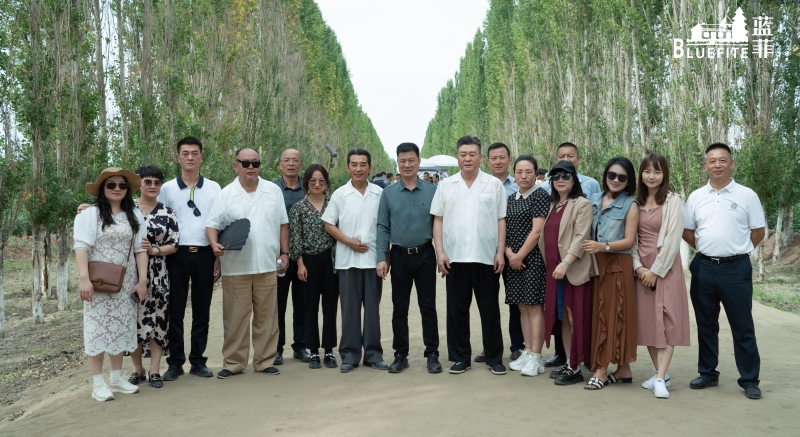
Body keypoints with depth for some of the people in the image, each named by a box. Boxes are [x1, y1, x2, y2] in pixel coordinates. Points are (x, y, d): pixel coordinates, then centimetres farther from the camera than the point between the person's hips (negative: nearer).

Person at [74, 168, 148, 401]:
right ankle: (97, 383, 4)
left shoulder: (134, 215, 9)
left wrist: (142, 281, 1)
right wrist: (85, 279, -19)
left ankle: (116, 377, 19)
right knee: (98, 327, -2)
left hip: (125, 283, 4)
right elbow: (81, 248, -10)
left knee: (121, 327, 8)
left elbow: (140, 250, 7)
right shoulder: (90, 214, -4)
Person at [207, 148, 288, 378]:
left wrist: (284, 252, 8)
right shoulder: (226, 194, 3)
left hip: (267, 265, 2)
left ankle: (264, 360, 18)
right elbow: (212, 225, 0)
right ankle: (233, 362, 14)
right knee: (235, 317, 3)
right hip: (235, 267, -2)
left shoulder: (274, 191, 8)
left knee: (266, 317, 8)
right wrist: (215, 244, -18)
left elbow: (282, 224, 12)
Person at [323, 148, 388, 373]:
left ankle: (373, 354, 15)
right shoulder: (339, 194, 2)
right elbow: (329, 224, 4)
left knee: (372, 307, 7)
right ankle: (349, 354, 13)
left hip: (373, 258, 1)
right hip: (347, 260, 0)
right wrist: (348, 241, -10)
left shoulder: (380, 193, 2)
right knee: (349, 308, 5)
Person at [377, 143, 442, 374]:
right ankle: (400, 355, 18)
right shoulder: (389, 193, 3)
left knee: (428, 307, 5)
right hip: (399, 256, 1)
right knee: (400, 308, 9)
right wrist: (382, 258, -3)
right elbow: (383, 227, 3)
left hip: (425, 255, -1)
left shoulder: (432, 191, -1)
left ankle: (432, 354, 14)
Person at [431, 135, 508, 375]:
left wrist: (500, 251, -4)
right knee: (457, 309, 7)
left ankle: (494, 357, 18)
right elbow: (438, 220, 6)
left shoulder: (494, 184, 4)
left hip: (487, 257, -1)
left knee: (490, 309, 6)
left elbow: (501, 220, 4)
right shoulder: (445, 185, 7)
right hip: (455, 257, 1)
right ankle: (460, 357, 19)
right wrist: (440, 252, -3)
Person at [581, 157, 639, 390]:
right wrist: (589, 249, -2)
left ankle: (602, 370, 0)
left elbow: (629, 241, -8)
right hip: (595, 264, 5)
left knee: (613, 315, -3)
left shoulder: (630, 205, -1)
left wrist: (603, 246, -21)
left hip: (618, 266, -5)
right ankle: (623, 369, 13)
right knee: (599, 314, 4)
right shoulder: (593, 200, 12)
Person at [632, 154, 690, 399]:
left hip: (665, 267, -5)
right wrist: (638, 267, -5)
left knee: (665, 321, -9)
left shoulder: (673, 202, -5)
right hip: (641, 269, 5)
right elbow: (632, 238, 8)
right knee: (646, 321, 6)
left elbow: (673, 240, -11)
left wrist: (656, 270, -12)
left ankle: (660, 379, -11)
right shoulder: (637, 203, 10)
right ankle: (659, 372, 16)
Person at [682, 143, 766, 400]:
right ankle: (708, 374, 24)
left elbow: (758, 231, 3)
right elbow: (687, 231, 13)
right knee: (706, 325, 12)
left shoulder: (747, 195, -2)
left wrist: (735, 250, 3)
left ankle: (750, 380, 11)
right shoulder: (696, 197, 6)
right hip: (704, 268, 3)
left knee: (742, 327, 2)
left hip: (736, 268, -3)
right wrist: (708, 250, 8)